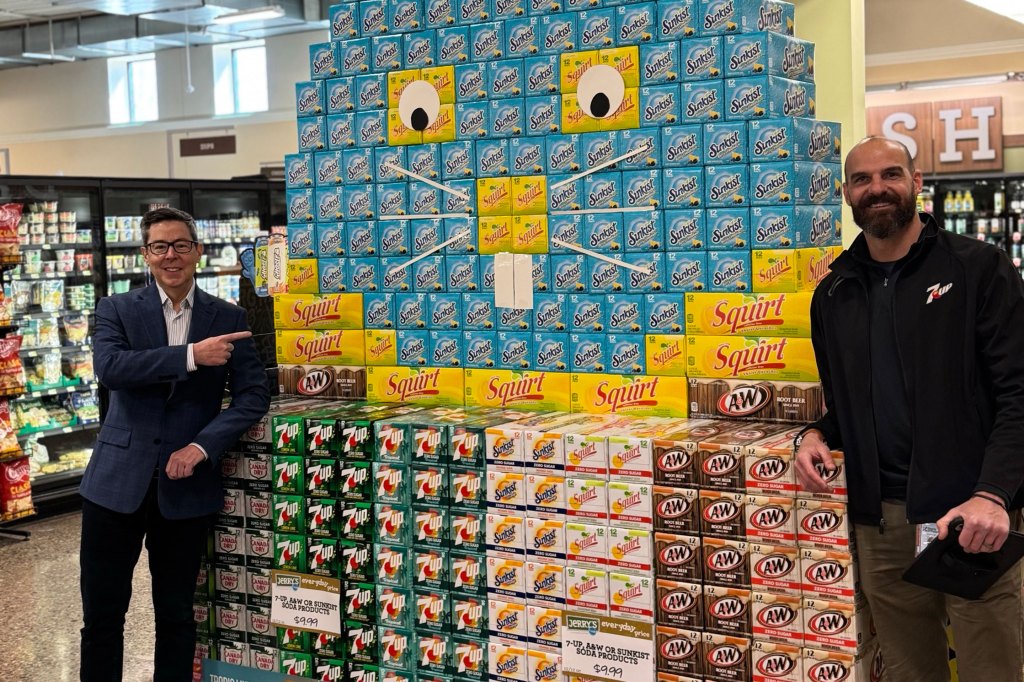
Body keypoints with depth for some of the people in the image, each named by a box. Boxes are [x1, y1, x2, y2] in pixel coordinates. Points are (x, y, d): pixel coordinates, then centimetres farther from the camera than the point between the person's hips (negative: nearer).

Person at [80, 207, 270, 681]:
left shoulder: (228, 319, 5)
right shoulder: (117, 310, 3)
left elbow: (253, 394, -2)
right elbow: (109, 367, -16)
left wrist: (203, 446, -15)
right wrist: (191, 356, -23)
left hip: (186, 486, 0)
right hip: (117, 481, 0)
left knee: (176, 615, 11)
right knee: (102, 614, 6)